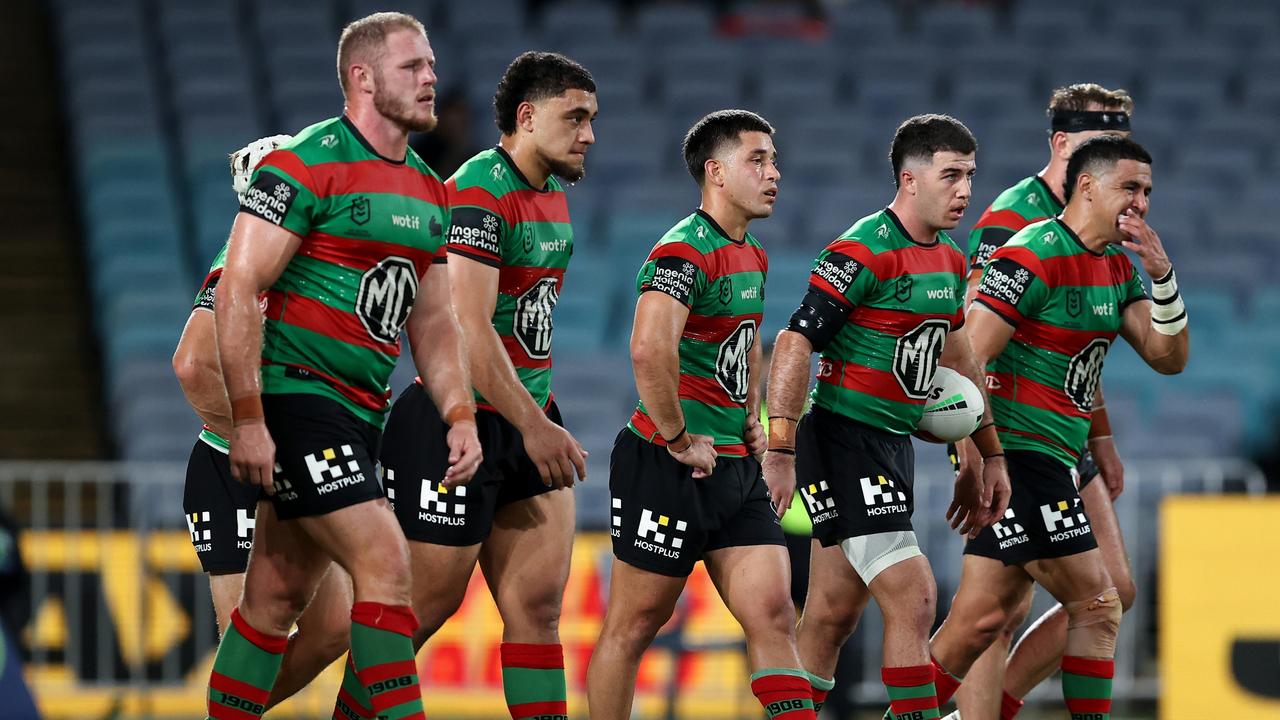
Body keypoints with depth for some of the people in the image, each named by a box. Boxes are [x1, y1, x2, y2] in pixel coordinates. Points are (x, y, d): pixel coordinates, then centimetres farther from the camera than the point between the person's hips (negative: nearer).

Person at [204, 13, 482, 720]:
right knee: (385, 563, -16)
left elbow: (433, 319, 21)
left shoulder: (427, 190, 14)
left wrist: (459, 415, 7)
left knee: (278, 598, 10)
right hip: (297, 395, -8)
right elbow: (237, 291, -15)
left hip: (362, 412, 8)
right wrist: (248, 420, -19)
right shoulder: (306, 166, -11)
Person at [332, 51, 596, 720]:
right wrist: (533, 425, -25)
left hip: (525, 421, 9)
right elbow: (468, 327, -24)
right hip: (460, 423, -9)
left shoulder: (553, 192, 13)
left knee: (538, 603, 2)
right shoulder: (479, 192, -17)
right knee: (425, 606, -3)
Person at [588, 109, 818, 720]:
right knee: (634, 624, 1)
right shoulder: (685, 251, -16)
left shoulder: (752, 257, 14)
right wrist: (679, 441, -24)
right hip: (667, 466, -8)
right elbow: (650, 350, -33)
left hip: (735, 466, 9)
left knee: (773, 616, -1)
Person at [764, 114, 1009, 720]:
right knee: (912, 598, -13)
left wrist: (990, 455, 23)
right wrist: (779, 452, -24)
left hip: (894, 443, 8)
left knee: (834, 614, 10)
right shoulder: (863, 252, -16)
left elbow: (956, 361, 23)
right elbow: (794, 343, -19)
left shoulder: (950, 261, 12)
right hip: (844, 441, -8)